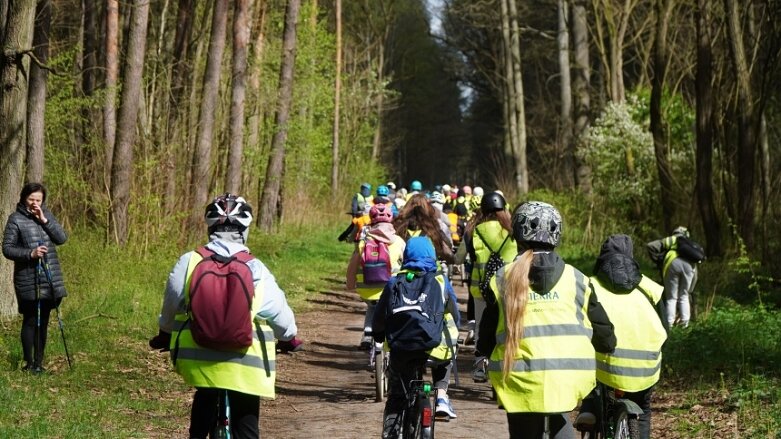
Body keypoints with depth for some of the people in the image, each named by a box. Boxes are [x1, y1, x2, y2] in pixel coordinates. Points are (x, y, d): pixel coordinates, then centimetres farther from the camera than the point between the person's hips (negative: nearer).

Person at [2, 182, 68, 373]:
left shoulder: (47, 215, 9)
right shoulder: (16, 219, -5)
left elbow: (62, 238, 0)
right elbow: (7, 248, -8)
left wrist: (44, 220, -10)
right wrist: (29, 253, -21)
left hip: (50, 279, 5)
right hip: (28, 280, -5)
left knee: (43, 321, 11)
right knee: (30, 321, 0)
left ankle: (39, 361, 19)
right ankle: (29, 363, 9)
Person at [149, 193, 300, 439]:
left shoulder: (188, 263, -4)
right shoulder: (256, 272, -7)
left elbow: (170, 307, 8)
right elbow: (280, 315, 1)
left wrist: (165, 335, 29)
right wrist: (289, 338, 24)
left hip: (197, 361, 2)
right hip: (245, 368, -2)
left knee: (205, 400, 32)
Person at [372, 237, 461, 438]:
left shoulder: (395, 283, 8)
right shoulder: (441, 281, 8)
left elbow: (379, 318, 11)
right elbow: (454, 316, 18)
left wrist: (378, 337, 30)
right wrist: (452, 334, 37)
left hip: (402, 352, 0)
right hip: (435, 350, 0)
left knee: (395, 399, 15)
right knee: (446, 358, 35)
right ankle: (442, 396, 18)